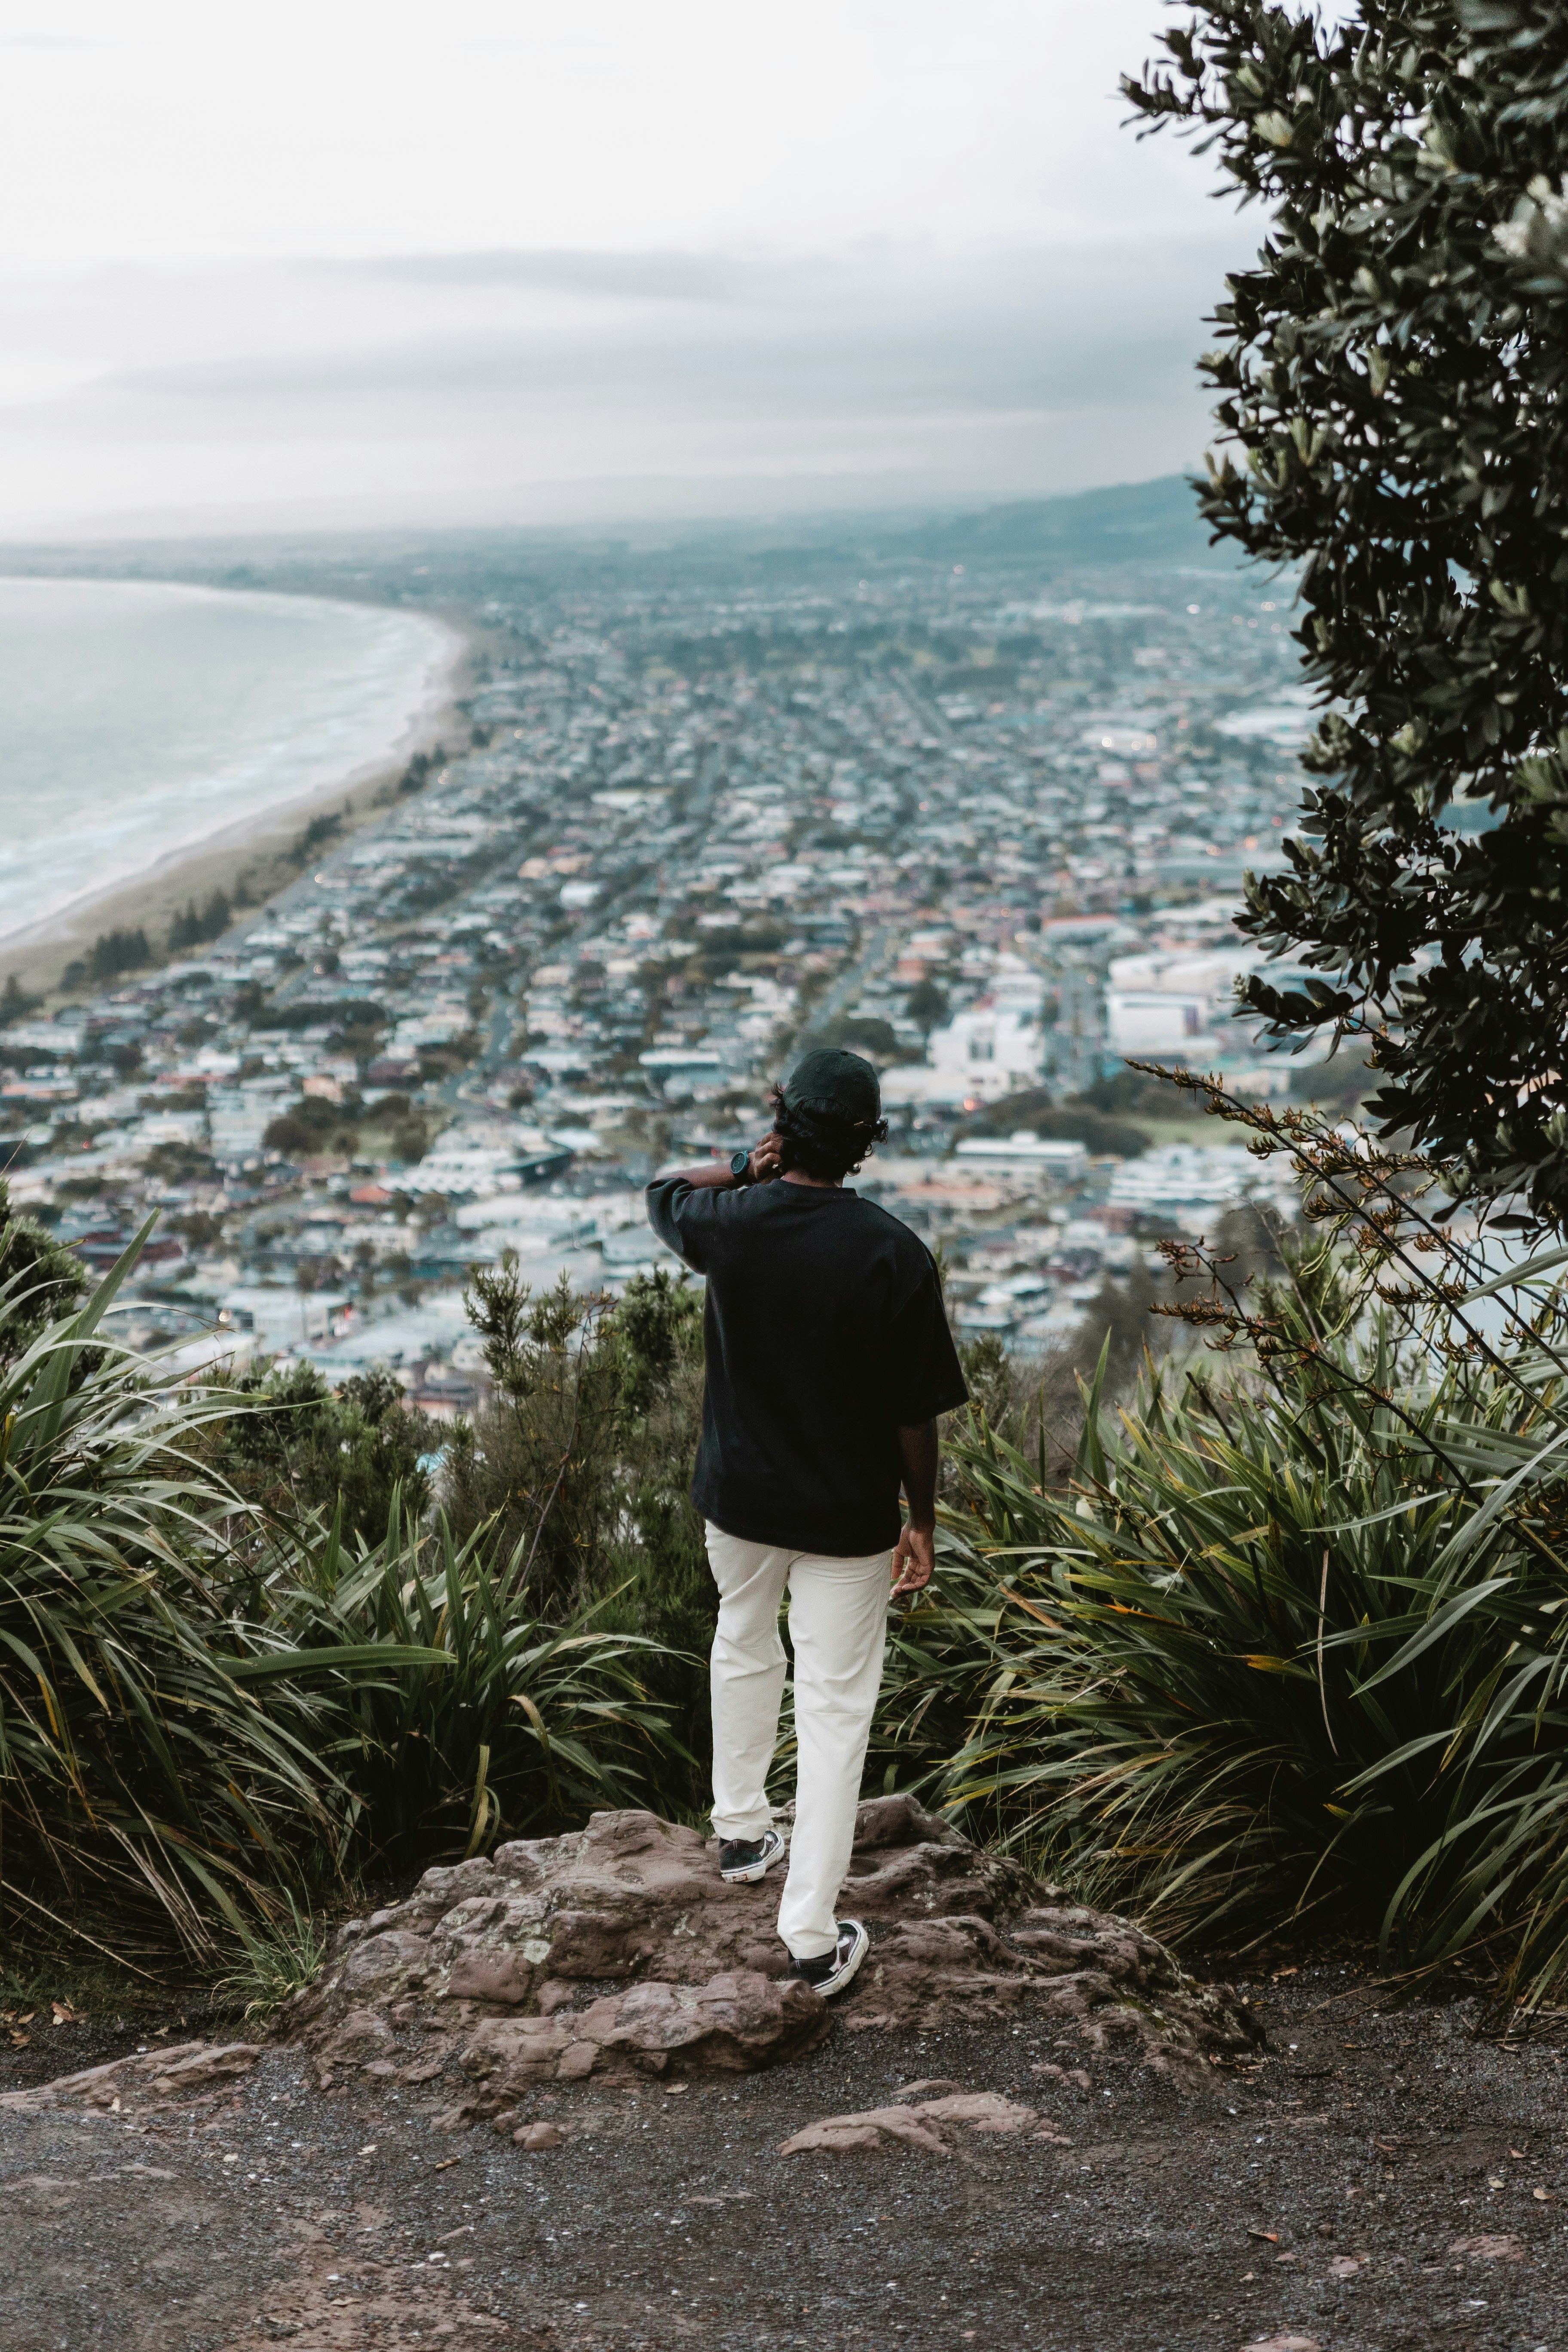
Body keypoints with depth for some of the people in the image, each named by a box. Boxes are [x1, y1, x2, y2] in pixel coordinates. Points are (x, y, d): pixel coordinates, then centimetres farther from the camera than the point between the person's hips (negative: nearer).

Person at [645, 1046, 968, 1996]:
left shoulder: (729, 1223, -14)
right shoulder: (895, 1255, -20)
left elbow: (664, 1189, 13)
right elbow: (916, 1412, -13)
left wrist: (749, 1166, -2)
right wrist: (921, 1521, 0)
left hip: (739, 1495, 3)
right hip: (848, 1514, -3)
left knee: (745, 1651, 30)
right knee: (836, 1709, 5)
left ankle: (742, 1831, 46)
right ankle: (814, 1935, 7)